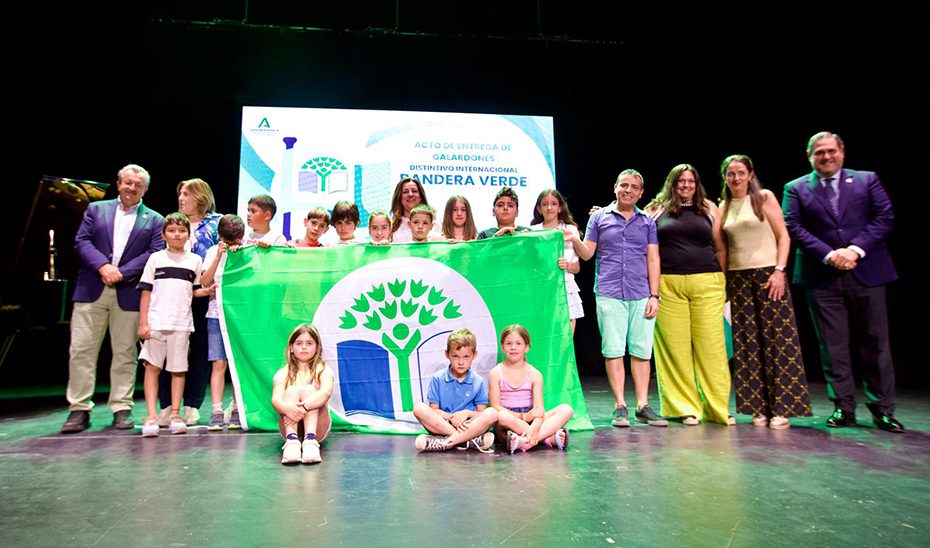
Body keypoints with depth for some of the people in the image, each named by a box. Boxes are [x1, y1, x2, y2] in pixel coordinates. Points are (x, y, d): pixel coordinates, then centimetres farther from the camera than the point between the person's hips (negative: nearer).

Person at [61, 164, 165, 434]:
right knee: (81, 350, 0)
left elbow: (154, 254, -2)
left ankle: (121, 409, 11)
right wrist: (103, 266, -13)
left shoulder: (154, 220, 10)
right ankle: (79, 409, 9)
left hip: (128, 293, -1)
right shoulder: (96, 209, 15)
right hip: (91, 290, 1)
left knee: (125, 353, 3)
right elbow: (81, 241, 3)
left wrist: (121, 273, -12)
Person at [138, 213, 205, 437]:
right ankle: (151, 416, 5)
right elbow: (146, 292, 4)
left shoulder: (195, 260, 11)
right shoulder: (156, 258, 7)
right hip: (156, 322, -1)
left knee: (179, 369, 4)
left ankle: (175, 414, 13)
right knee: (152, 367, 0)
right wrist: (143, 322, -2)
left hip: (181, 323, 1)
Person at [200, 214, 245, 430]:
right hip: (218, 313, 0)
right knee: (219, 363, -4)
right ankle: (216, 411, -2)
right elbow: (205, 282, -3)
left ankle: (236, 410, 9)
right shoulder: (214, 252, 7)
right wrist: (219, 255, -11)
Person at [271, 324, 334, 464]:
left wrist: (304, 406, -39)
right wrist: (287, 408, -38)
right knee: (291, 390, -21)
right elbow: (275, 399, -14)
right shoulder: (283, 373, 6)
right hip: (290, 426, 1)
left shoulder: (323, 370, 1)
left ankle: (310, 440, -43)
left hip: (318, 427, -1)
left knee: (309, 389, -22)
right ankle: (291, 440, -43)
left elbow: (326, 392, -20)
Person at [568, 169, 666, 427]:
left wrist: (654, 295, 2)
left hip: (641, 295, 2)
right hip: (609, 294, -1)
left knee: (642, 351, 3)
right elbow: (587, 253, 7)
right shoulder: (599, 217, 10)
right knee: (613, 351, -2)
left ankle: (643, 406, 13)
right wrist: (574, 239, -14)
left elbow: (653, 259, 10)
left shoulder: (647, 221, 14)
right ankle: (620, 406, 7)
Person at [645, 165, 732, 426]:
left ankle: (718, 408, 10)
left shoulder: (709, 209, 15)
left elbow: (720, 248, 14)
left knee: (711, 345, -1)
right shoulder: (656, 209, 11)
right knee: (676, 348, 1)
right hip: (668, 285, -1)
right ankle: (686, 408, 11)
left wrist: (721, 281, 8)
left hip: (707, 284, 1)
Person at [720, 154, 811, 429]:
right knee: (748, 345, 2)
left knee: (777, 341, -4)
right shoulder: (723, 208, 13)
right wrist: (722, 281, 7)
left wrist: (779, 270, -13)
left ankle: (781, 409, 3)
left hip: (768, 275, -3)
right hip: (737, 279, 4)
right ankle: (760, 408, 9)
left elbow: (783, 236, -2)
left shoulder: (764, 197, 3)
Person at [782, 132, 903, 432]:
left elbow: (885, 217, 2)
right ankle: (844, 408, 11)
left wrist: (856, 249, -12)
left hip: (866, 272, 1)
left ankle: (882, 409, 15)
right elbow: (794, 227, -2)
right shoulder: (796, 188, 9)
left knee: (875, 344, 5)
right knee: (833, 346, 2)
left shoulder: (867, 180, 11)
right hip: (822, 278, 0)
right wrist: (828, 255, -13)